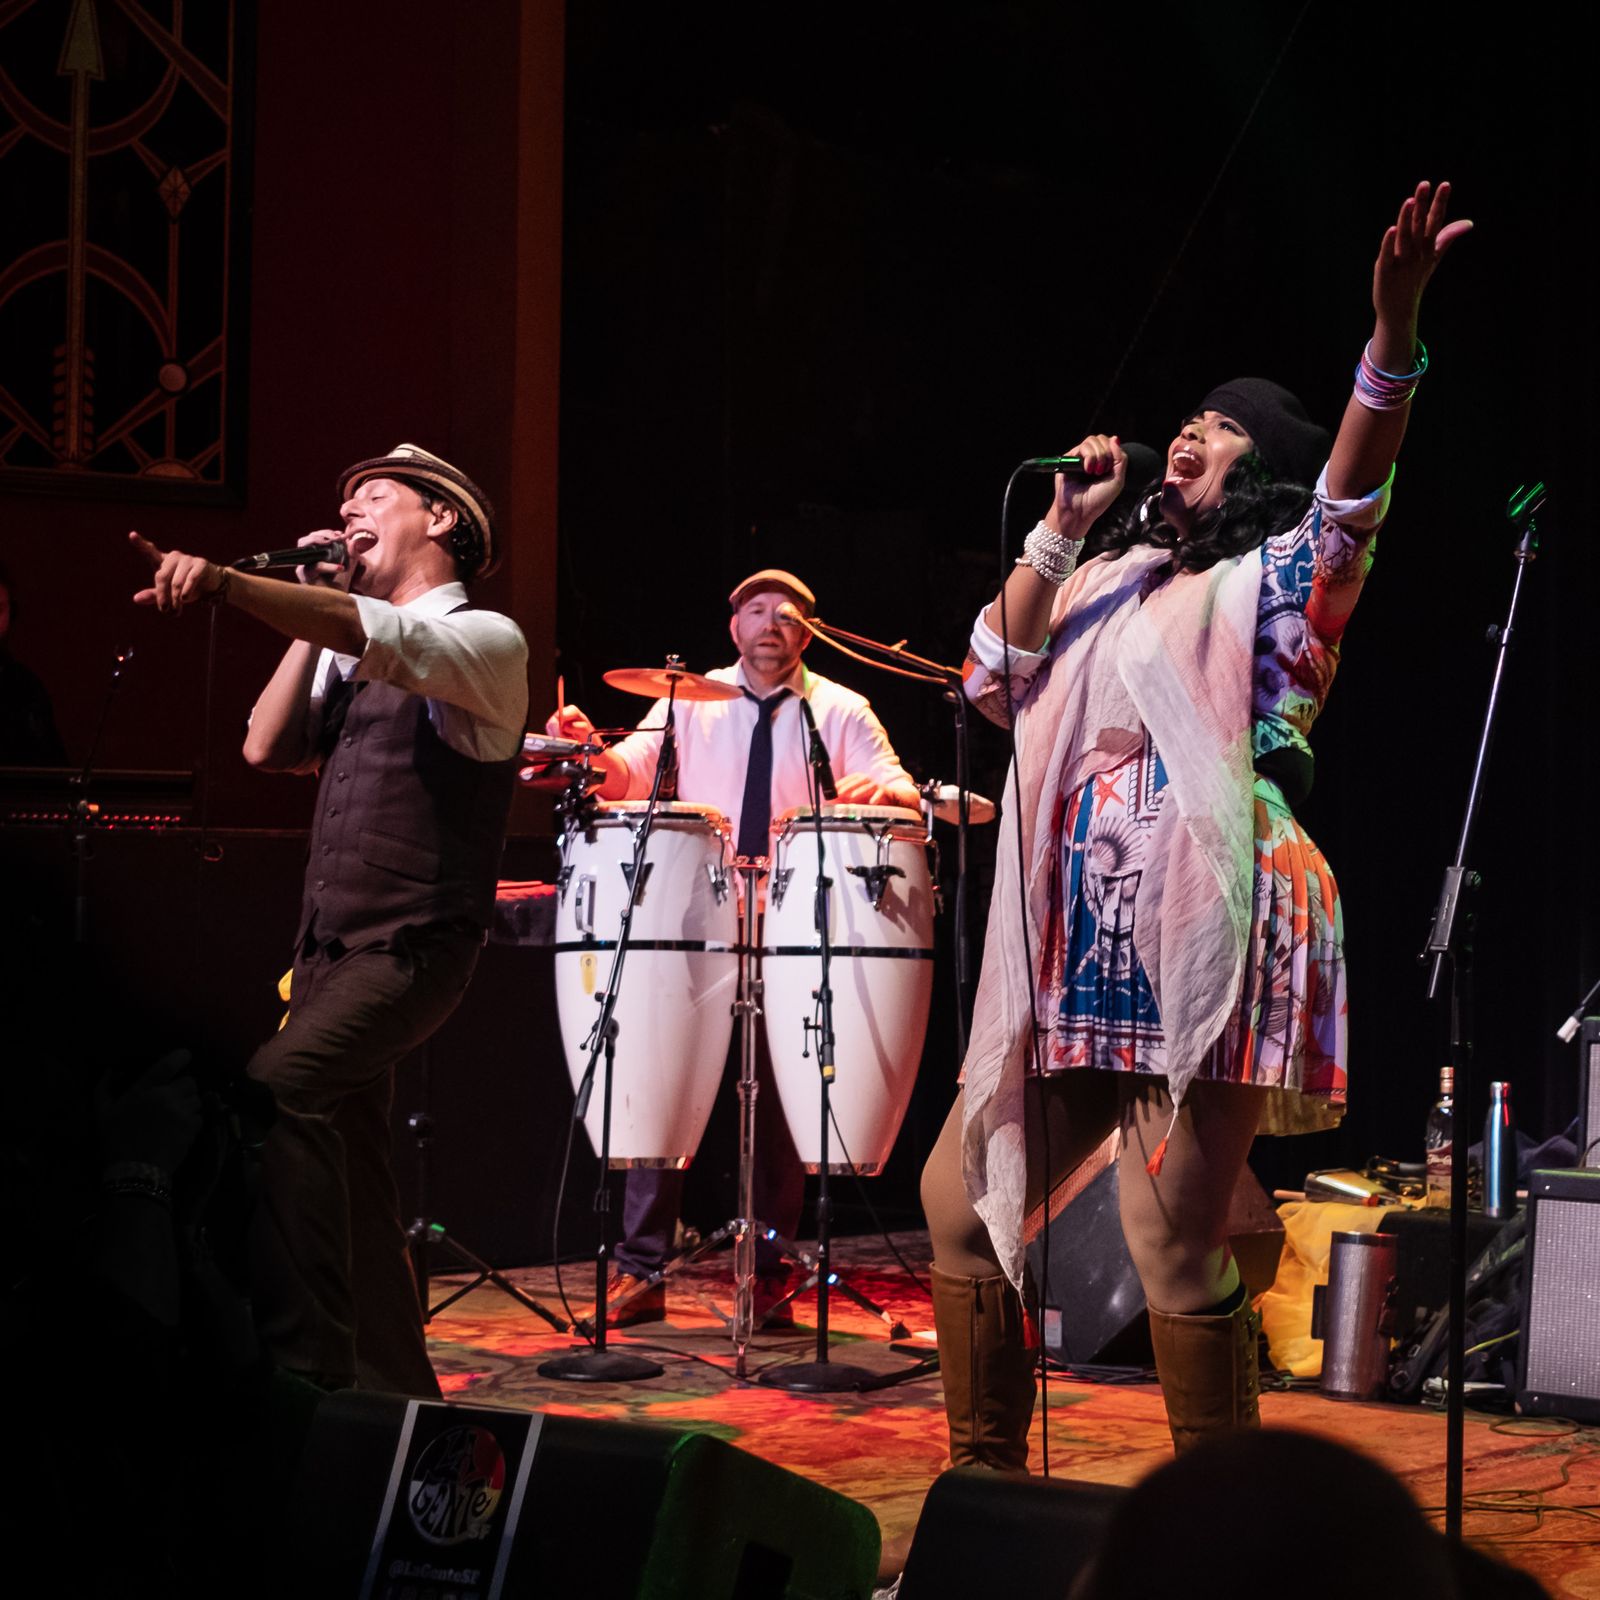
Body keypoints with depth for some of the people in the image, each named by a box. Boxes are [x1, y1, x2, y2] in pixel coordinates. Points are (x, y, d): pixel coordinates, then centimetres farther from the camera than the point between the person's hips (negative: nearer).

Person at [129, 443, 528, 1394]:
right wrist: (311, 624, 2)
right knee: (345, 1169, 12)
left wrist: (224, 583, -42)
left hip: (413, 949, -9)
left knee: (276, 1089, -29)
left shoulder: (485, 639, -8)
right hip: (332, 946, 9)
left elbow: (386, 637, -28)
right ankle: (390, 1385, 23)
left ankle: (303, 1355, -27)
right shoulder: (349, 654, 18)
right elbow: (268, 746, 9)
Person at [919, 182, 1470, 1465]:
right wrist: (1061, 532, 8)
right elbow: (996, 684, 15)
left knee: (1174, 1243, -13)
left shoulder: (1277, 577, 4)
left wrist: (1396, 329, -33)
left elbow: (1354, 491, -16)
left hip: (1205, 951, -7)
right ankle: (985, 1477, 24)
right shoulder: (1115, 583, 23)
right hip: (1079, 959, 8)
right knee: (962, 1202, 10)